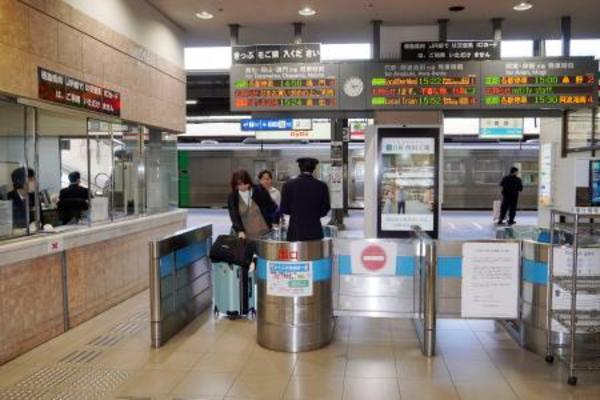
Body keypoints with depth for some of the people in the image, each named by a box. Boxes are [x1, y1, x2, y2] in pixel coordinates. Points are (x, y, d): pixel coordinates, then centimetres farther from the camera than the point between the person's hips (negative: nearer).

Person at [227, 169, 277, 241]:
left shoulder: (259, 190, -4)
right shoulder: (232, 197, -2)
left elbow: (271, 207, 3)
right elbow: (234, 216, -8)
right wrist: (240, 231, -22)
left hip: (265, 233, 0)